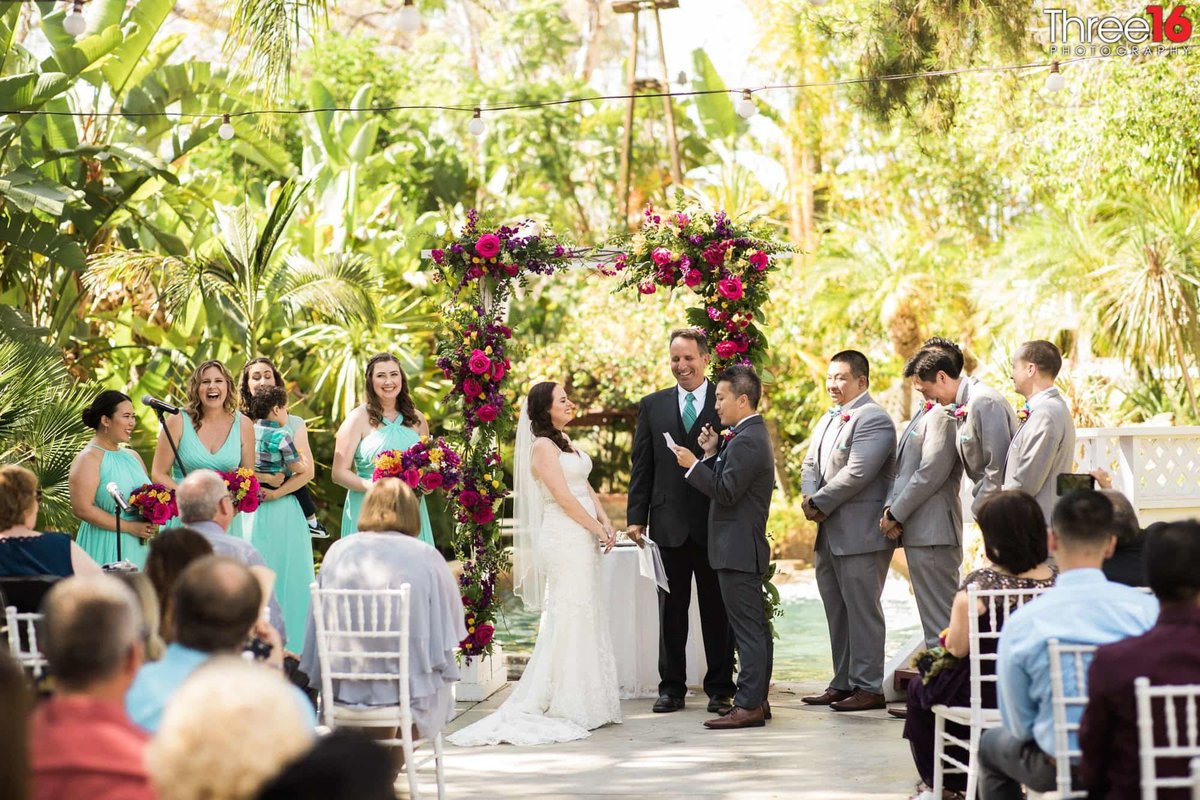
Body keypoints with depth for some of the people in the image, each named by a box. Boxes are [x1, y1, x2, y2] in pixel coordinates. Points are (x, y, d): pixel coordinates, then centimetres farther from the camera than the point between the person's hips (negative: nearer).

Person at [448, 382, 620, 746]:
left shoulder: (563, 442, 18)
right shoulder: (542, 446, -10)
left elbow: (586, 487, 17)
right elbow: (564, 497, -16)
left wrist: (605, 522, 3)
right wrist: (597, 530, -10)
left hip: (581, 538, 9)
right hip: (563, 536, -9)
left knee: (584, 616, 10)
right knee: (569, 616, -7)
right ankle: (566, 703, -3)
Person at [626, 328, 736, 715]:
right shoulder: (652, 406, 9)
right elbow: (642, 466, 8)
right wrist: (636, 516, 3)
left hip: (716, 523, -2)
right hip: (669, 523, 2)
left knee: (718, 611, 5)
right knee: (671, 611, 8)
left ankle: (720, 688, 12)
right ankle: (672, 687, 16)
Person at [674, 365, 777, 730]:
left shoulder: (745, 442, -17)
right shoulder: (753, 434, 16)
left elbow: (726, 492, -21)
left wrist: (693, 464, -13)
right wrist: (711, 453, 6)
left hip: (738, 549, -11)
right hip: (748, 546, 11)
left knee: (747, 629, -9)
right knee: (756, 627, 14)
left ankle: (748, 706, -9)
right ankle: (757, 698, 20)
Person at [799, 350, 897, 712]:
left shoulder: (873, 419, -11)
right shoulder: (828, 420, 19)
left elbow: (857, 473, -20)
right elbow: (811, 465, 15)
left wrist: (820, 503, -14)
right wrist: (810, 497, -6)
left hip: (861, 534, -9)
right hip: (830, 534, 9)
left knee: (862, 611, -5)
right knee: (837, 611, 13)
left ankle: (868, 687, 0)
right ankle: (843, 683, 20)